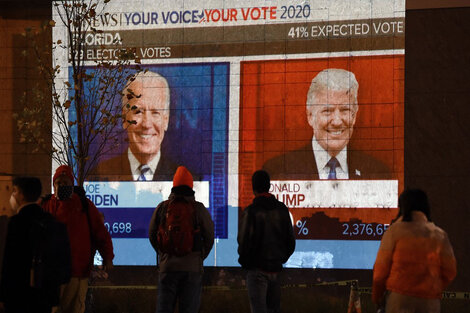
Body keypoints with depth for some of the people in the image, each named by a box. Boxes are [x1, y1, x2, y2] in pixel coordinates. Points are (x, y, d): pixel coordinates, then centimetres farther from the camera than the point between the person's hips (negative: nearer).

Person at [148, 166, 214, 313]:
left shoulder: (162, 207, 3)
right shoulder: (199, 209, -2)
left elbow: (152, 235, 9)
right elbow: (209, 237, 2)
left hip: (167, 266, 1)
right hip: (192, 267, -1)